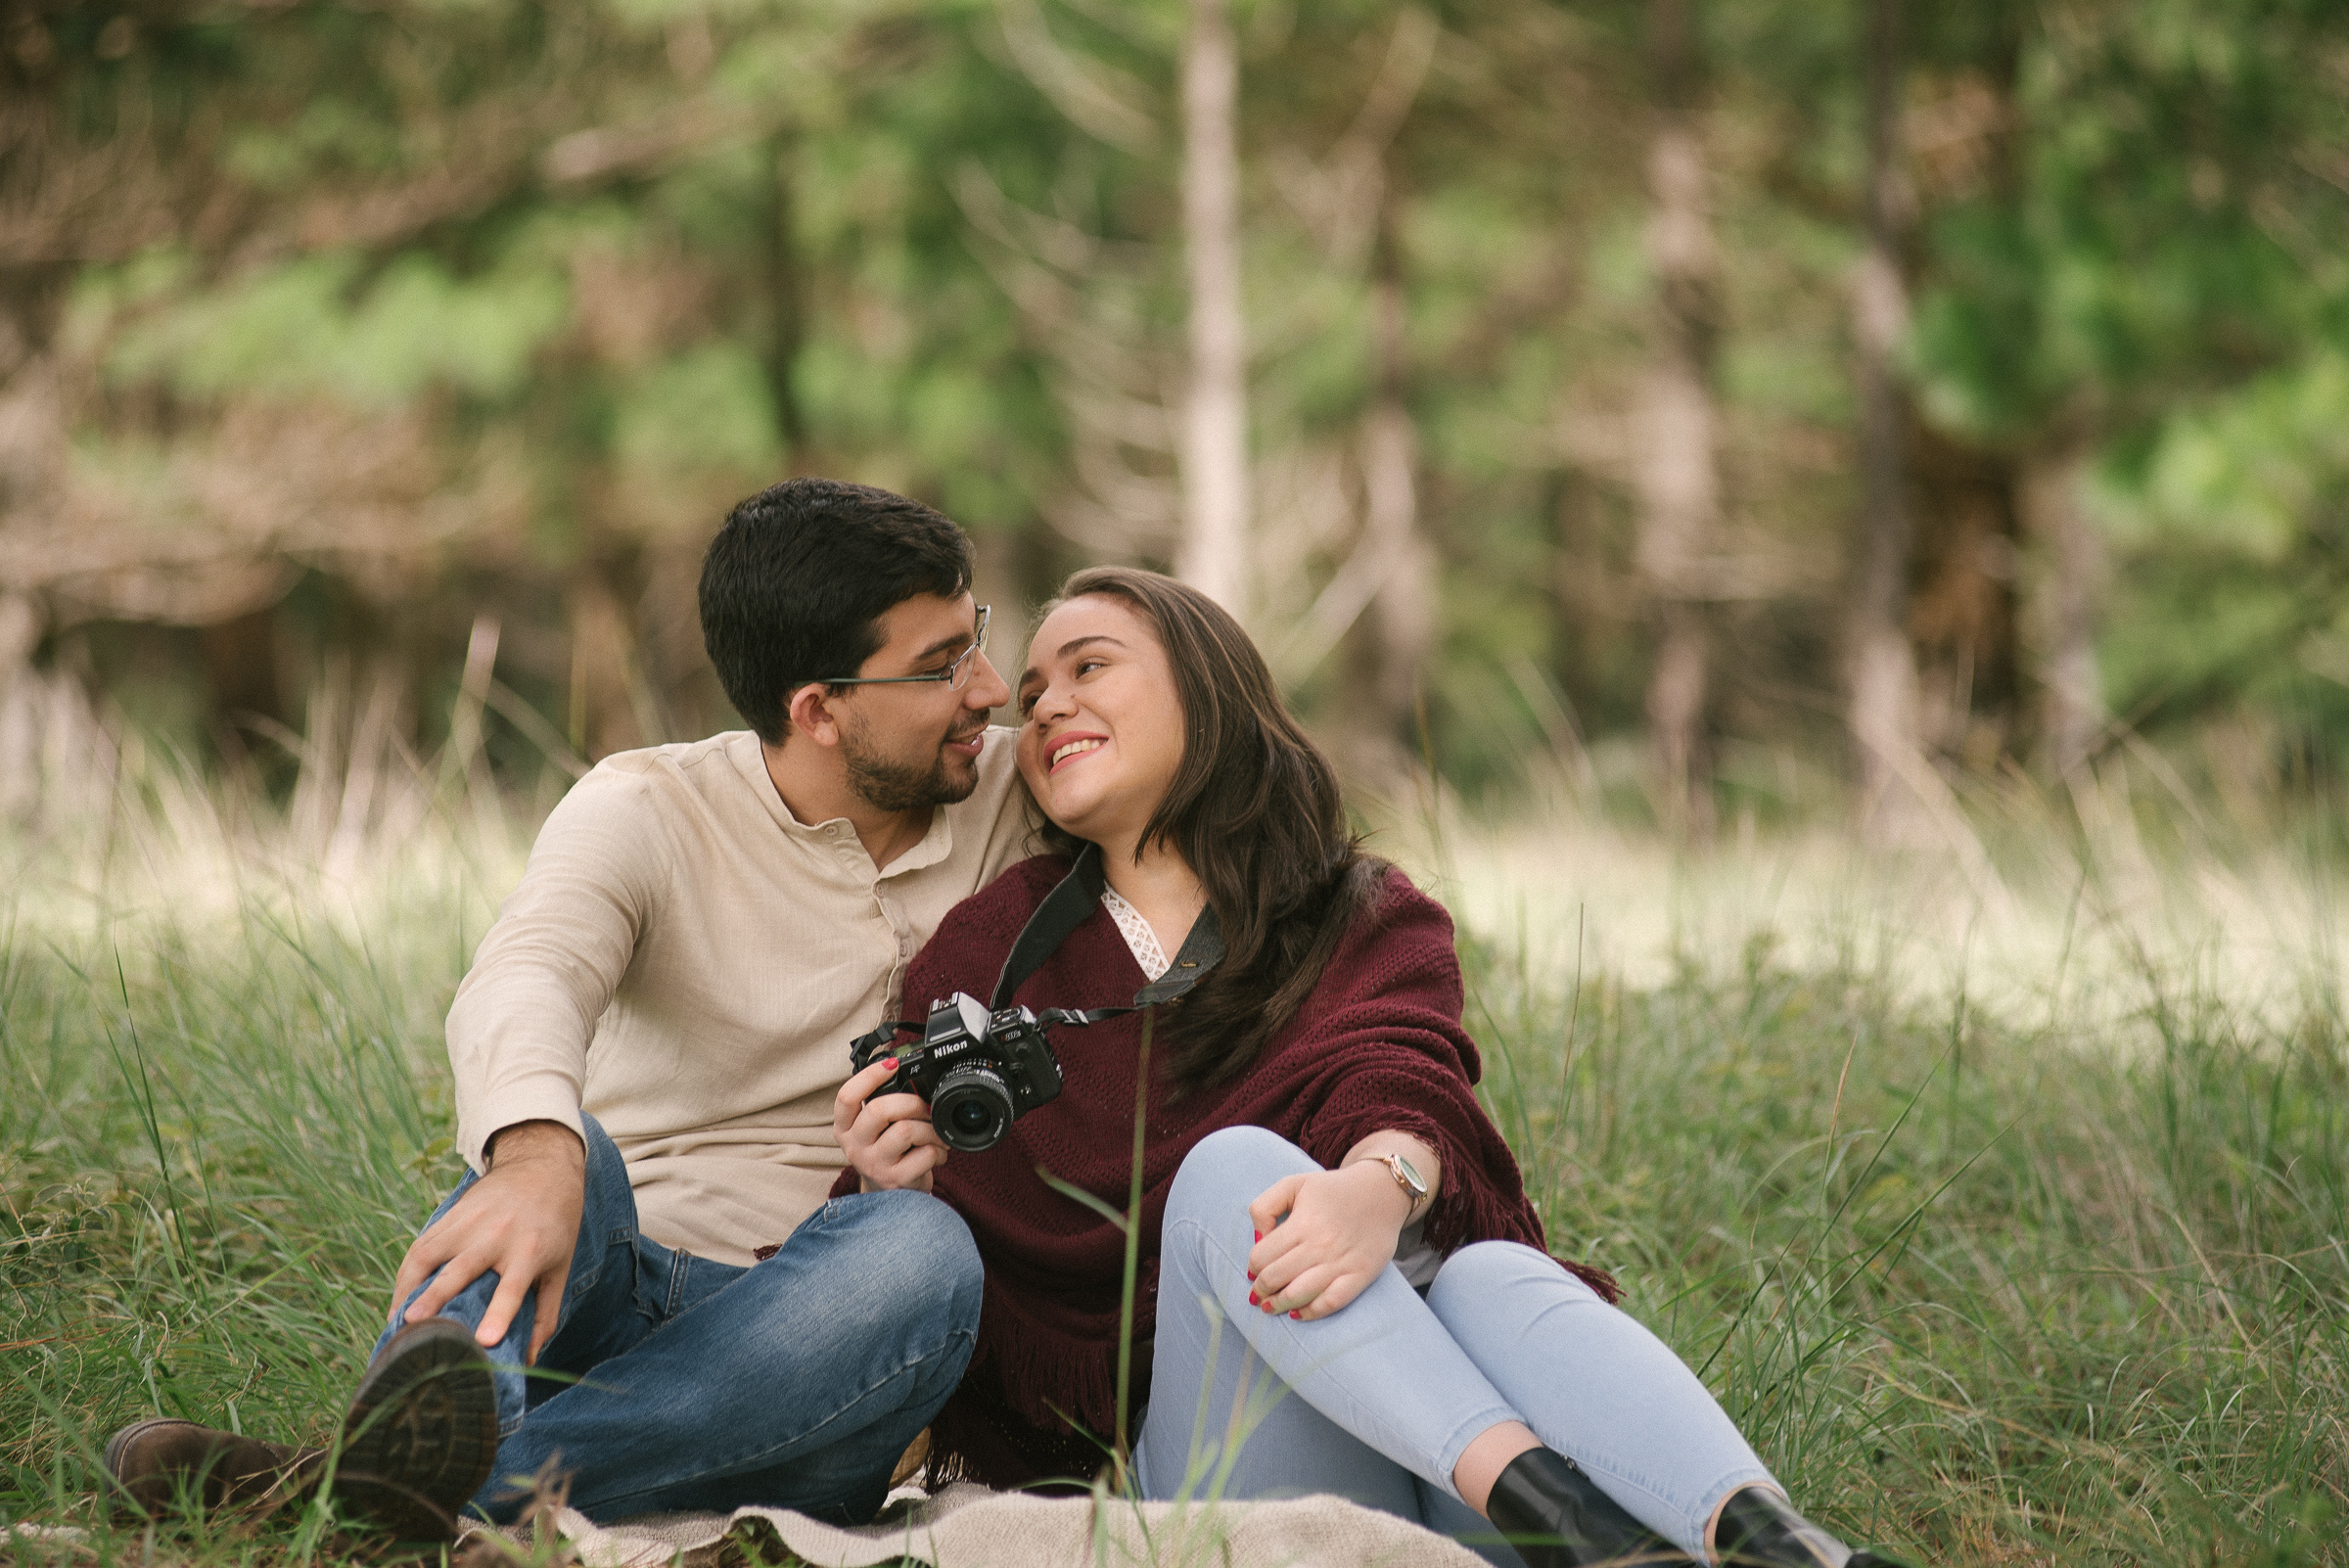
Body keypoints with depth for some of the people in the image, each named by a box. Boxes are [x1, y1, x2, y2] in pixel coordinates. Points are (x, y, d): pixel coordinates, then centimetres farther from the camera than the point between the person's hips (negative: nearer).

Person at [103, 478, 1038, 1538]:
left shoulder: (1012, 803, 11)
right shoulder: (647, 810, -2)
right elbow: (519, 983, -22)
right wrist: (536, 1155, -47)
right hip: (605, 1293, -1)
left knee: (920, 1247, -34)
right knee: (565, 1151, -35)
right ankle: (438, 1408, -70)